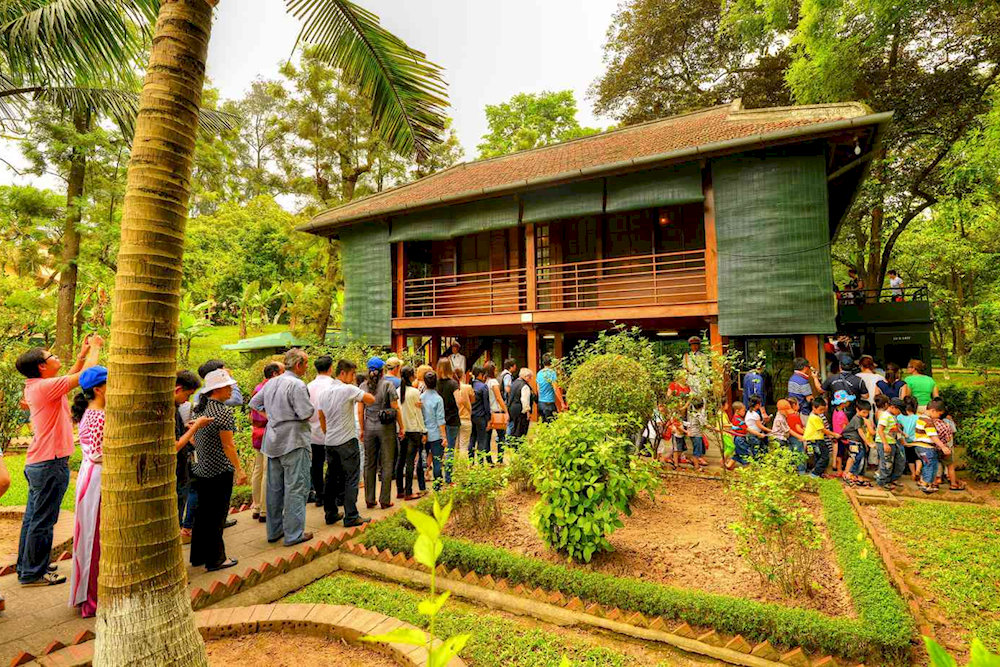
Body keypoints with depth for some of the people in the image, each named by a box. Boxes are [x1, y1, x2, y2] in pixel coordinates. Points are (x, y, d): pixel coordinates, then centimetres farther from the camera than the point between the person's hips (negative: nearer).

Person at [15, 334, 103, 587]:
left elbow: (72, 376, 22)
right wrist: (94, 348, -5)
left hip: (37, 463, 10)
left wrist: (82, 354, 18)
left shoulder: (35, 386, 9)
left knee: (33, 518, 18)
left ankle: (26, 567, 30)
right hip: (51, 463, -10)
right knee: (42, 521, 1)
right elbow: (86, 374, -19)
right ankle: (33, 573, 11)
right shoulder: (46, 386, -19)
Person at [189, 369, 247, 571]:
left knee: (202, 513, 19)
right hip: (219, 470, -8)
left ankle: (198, 556, 31)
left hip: (200, 469, 8)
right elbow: (227, 445, -19)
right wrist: (239, 469, -14)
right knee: (217, 514, 4)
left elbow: (193, 438, 14)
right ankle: (215, 559, 14)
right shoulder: (224, 412, -19)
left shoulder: (197, 409, 6)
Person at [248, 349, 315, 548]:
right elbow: (306, 413, -21)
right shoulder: (297, 385, -18)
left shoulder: (271, 382, 9)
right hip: (293, 442, -8)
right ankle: (293, 534, 5)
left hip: (272, 441, 8)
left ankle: (274, 531, 26)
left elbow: (254, 403, 19)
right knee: (295, 488, 0)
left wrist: (269, 416, 15)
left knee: (274, 488, 16)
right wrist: (311, 407, 0)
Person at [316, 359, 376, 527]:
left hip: (329, 442, 7)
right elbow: (372, 400, -14)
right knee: (351, 478, -1)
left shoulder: (323, 392, 8)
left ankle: (331, 514, 23)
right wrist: (360, 399, 5)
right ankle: (351, 516, 1)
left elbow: (321, 418, 14)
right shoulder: (349, 389, -13)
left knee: (331, 478, 15)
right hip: (347, 441, -7)